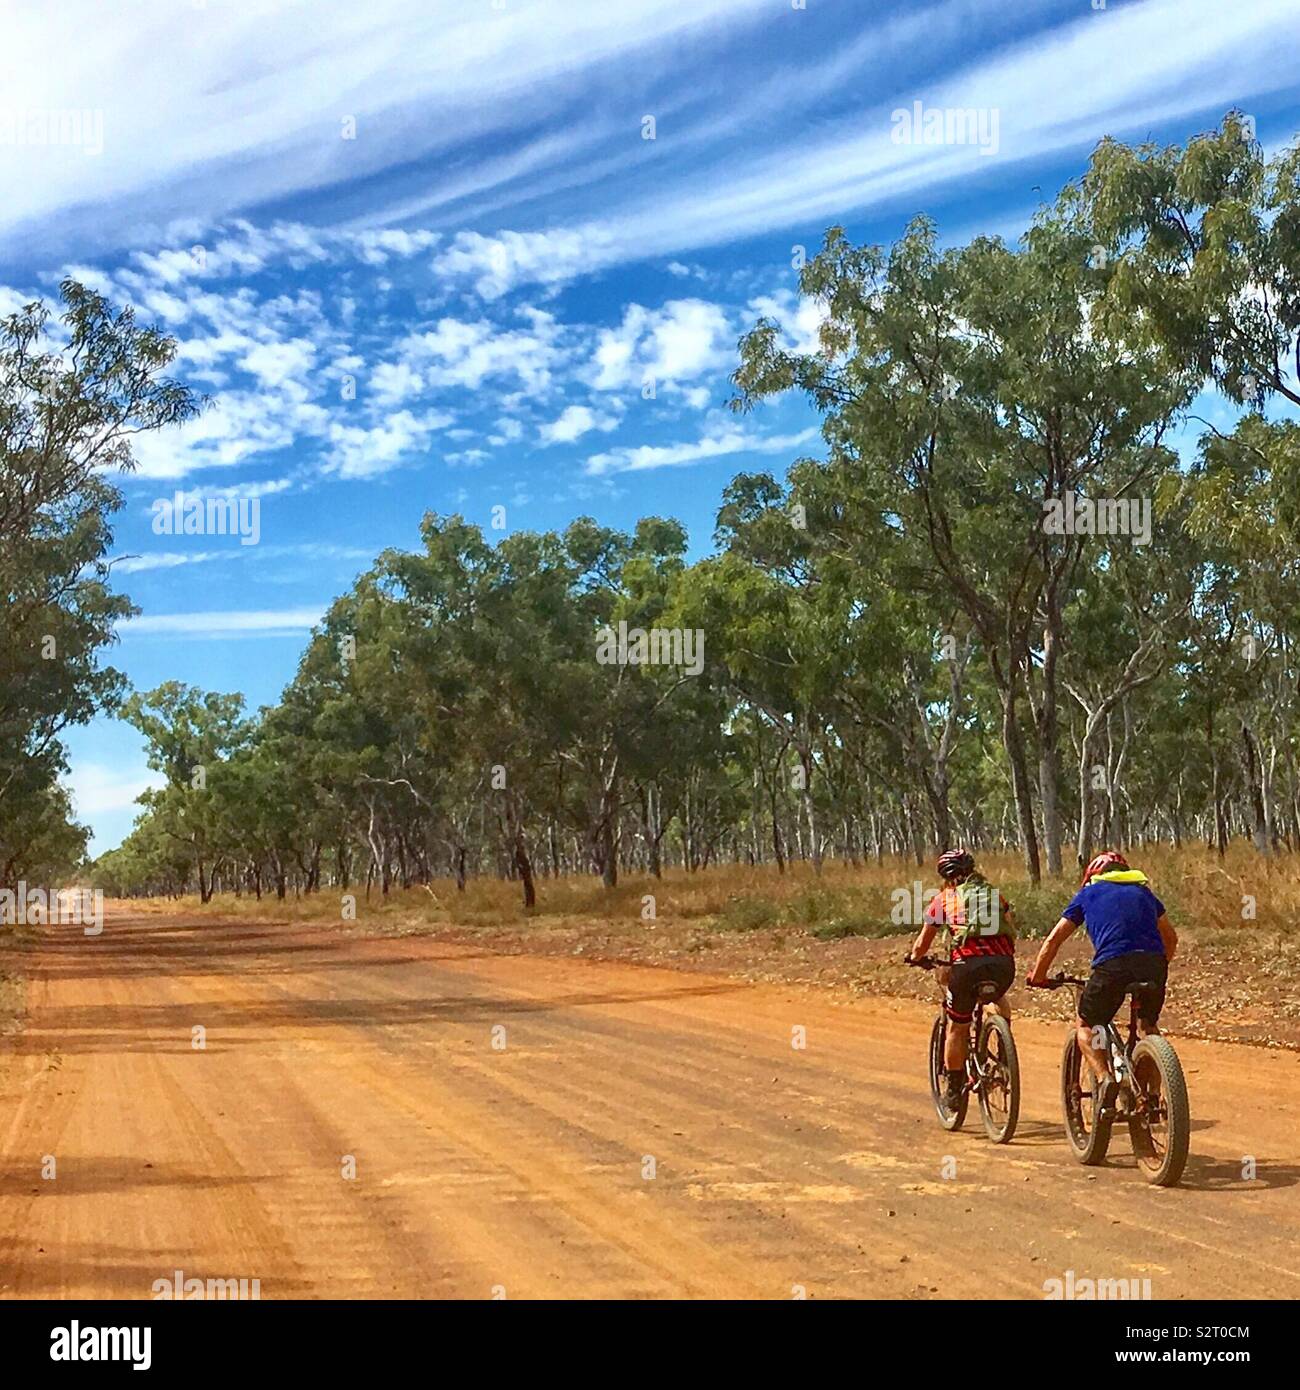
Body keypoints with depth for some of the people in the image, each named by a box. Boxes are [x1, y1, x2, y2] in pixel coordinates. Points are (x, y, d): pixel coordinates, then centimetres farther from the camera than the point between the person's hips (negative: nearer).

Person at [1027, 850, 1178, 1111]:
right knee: (1148, 1026, 28)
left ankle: (1104, 1078, -6)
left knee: (1086, 1025, 17)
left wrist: (1037, 976, 32)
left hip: (1113, 964, -3)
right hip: (1154, 963, 3)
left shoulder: (1089, 893, 22)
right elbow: (1171, 938, 35)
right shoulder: (1143, 892, 29)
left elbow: (1054, 940, 21)